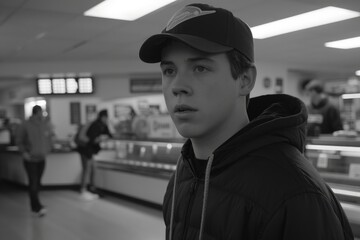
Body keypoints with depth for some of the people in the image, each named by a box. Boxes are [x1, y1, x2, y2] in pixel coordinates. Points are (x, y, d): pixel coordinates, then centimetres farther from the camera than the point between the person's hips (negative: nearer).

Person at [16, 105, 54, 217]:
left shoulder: (46, 124, -2)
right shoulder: (26, 126, -13)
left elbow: (50, 138, 13)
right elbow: (19, 141, -2)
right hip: (30, 159, -4)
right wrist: (24, 152, -15)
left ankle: (34, 206, 26)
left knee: (37, 183, 13)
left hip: (41, 158, 5)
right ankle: (38, 207, -9)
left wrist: (47, 150, 5)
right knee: (33, 183, -10)